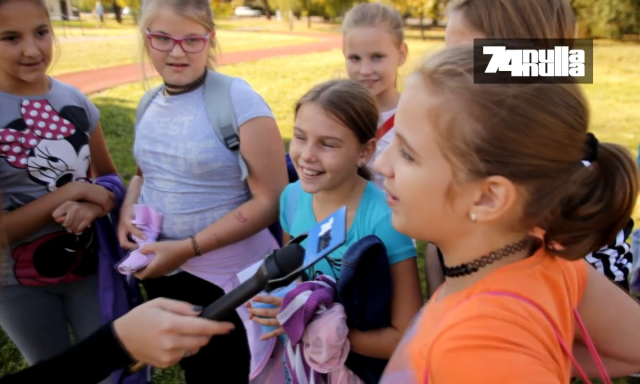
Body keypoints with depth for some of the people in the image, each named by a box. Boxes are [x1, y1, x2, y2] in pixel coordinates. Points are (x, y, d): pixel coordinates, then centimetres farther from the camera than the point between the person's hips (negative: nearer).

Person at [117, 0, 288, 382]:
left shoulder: (238, 99, -19)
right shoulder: (150, 104, 1)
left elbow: (271, 200, -20)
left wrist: (188, 248, -21)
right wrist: (127, 210, -4)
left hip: (231, 278, -6)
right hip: (162, 274, 6)